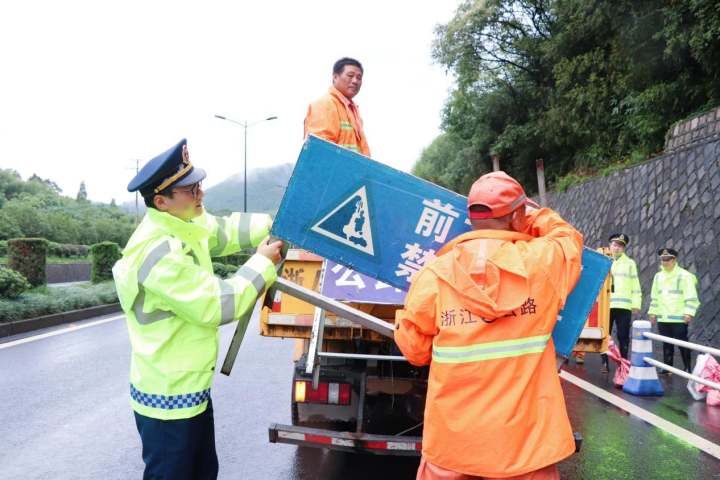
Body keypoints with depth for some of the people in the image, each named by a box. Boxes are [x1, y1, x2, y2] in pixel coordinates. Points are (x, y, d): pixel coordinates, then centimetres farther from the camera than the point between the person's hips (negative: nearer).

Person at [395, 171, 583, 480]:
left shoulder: (433, 274, -10)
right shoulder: (541, 263, -10)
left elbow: (414, 349, 0)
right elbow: (568, 237, 14)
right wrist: (531, 217, 25)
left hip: (452, 440, 1)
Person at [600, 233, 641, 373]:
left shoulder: (630, 263, 10)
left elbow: (635, 285, 8)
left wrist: (636, 303, 0)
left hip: (624, 305, 0)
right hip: (606, 305, 0)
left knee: (623, 336, 2)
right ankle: (605, 363, 7)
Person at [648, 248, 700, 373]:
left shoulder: (684, 276, -6)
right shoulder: (658, 276, 13)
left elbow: (691, 297, -10)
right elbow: (654, 297, 18)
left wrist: (689, 313, -17)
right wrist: (653, 312, 14)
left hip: (679, 318, -6)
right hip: (662, 318, 6)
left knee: (682, 343, 0)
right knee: (666, 344, 11)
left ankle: (687, 368, 11)